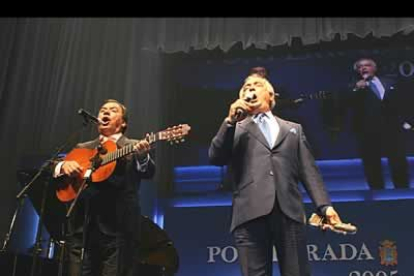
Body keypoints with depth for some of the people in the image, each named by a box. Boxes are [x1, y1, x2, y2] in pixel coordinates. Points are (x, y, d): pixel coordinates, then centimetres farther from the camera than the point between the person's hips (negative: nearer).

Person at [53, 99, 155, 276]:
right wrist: (63, 165, -4)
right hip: (80, 228, 4)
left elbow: (148, 172, -7)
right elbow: (51, 170, 19)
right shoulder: (82, 148, 22)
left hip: (118, 229, -3)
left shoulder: (136, 147, 10)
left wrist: (143, 158, -29)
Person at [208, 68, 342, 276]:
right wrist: (231, 120, -2)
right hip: (251, 214, -1)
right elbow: (216, 158, 4)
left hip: (289, 213, 1)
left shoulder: (293, 129, 24)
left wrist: (325, 206, 1)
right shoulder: (236, 130, 21)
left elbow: (309, 171, 15)